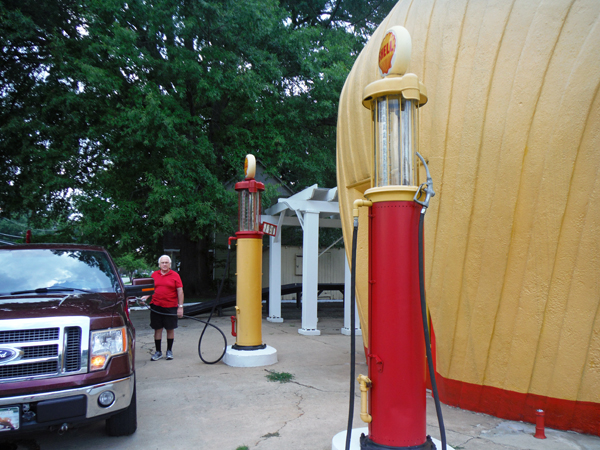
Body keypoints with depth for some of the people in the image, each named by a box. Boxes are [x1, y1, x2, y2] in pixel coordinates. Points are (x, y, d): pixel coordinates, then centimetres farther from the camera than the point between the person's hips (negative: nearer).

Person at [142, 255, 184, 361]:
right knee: (157, 329, 7)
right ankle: (158, 351, 18)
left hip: (171, 307, -2)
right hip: (156, 306, 2)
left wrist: (180, 307, -6)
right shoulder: (154, 275, 8)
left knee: (170, 329, 6)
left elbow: (180, 291, -2)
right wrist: (146, 296, -6)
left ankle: (169, 351, 21)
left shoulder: (175, 275, -1)